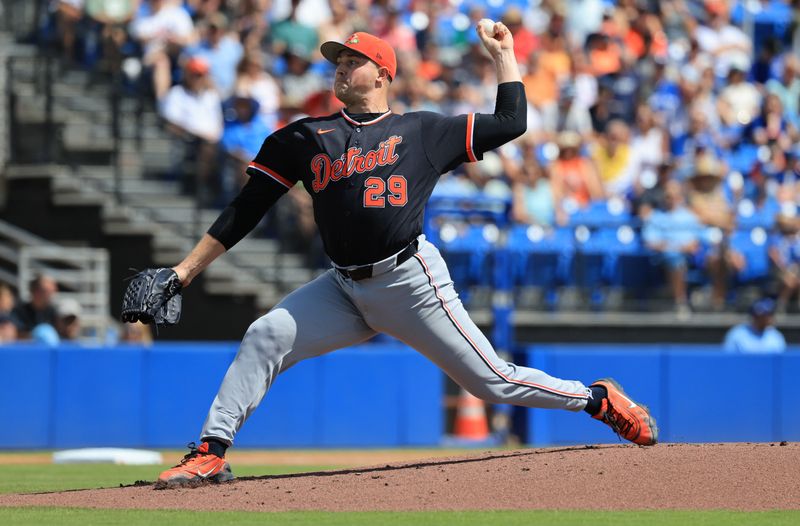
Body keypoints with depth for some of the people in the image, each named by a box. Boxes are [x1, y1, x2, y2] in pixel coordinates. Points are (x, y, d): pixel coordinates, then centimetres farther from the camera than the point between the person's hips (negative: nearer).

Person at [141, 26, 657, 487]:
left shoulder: (423, 131, 7)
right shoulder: (305, 138, 12)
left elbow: (511, 122, 9)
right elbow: (245, 211, 11)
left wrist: (503, 53, 10)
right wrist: (185, 271, 5)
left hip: (411, 280, -3)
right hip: (343, 289, 3)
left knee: (493, 380, -4)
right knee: (265, 336, -17)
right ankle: (212, 453, -14)